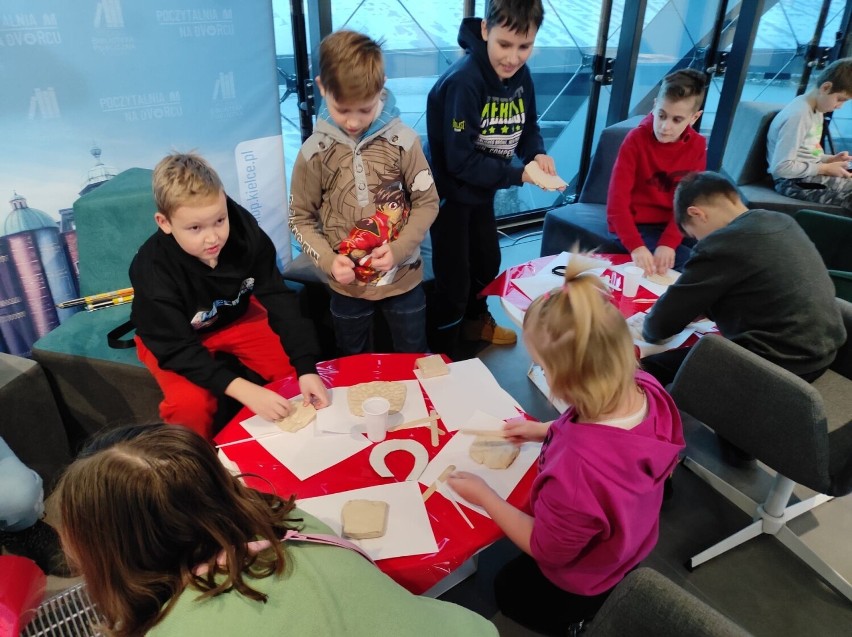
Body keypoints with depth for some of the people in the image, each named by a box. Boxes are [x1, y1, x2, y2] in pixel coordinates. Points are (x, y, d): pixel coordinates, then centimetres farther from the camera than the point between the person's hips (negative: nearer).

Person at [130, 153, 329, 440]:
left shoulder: (245, 231, -28)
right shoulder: (152, 267, -34)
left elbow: (279, 299, -23)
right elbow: (177, 348, -30)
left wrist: (306, 368, -32)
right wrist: (243, 390, -42)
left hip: (234, 315, 3)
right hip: (173, 337, -3)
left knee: (295, 367, -12)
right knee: (190, 403, -28)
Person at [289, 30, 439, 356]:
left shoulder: (402, 140, -12)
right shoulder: (314, 151, -10)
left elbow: (427, 201, -4)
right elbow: (301, 219, -1)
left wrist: (399, 249, -17)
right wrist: (328, 260, -16)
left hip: (403, 277, 0)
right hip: (347, 285, 1)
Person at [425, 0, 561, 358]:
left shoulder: (520, 75, -5)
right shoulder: (463, 81, -28)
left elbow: (527, 127, 7)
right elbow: (460, 160, -29)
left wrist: (537, 154, -15)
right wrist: (517, 175, -29)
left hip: (481, 190, 8)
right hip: (449, 192, -8)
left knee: (488, 262, 25)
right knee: (454, 281, 2)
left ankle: (476, 321, 52)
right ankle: (443, 355, 24)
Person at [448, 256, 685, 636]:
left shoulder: (575, 475, -49)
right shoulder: (646, 390, -28)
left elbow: (546, 550, -26)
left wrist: (484, 496, -16)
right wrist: (547, 431, -2)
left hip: (585, 583, -6)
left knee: (508, 590, 29)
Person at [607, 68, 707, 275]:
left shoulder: (697, 146, -2)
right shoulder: (636, 139, -13)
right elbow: (618, 199, -21)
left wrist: (668, 242, -25)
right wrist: (635, 246, -34)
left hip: (674, 226, 5)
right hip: (635, 226, -4)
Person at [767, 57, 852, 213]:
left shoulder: (817, 110, 12)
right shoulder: (798, 115, -20)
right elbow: (781, 168, -25)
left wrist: (829, 160, 3)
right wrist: (825, 168, -16)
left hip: (810, 174, 10)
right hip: (794, 182, -10)